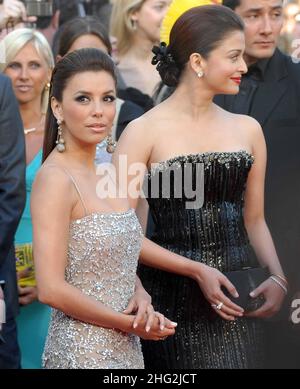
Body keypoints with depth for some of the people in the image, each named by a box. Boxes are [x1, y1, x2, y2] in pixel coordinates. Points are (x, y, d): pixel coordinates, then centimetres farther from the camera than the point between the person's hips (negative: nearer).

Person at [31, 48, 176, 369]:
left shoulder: (105, 174, 8)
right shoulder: (55, 178, -14)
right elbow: (51, 289, -20)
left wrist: (142, 299, -4)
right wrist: (130, 323, -12)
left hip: (125, 349, 7)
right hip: (82, 351, -7)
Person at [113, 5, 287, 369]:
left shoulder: (247, 129, 8)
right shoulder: (144, 132, -7)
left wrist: (277, 277, -2)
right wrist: (197, 270, -14)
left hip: (235, 302, 4)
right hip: (173, 297, -4)